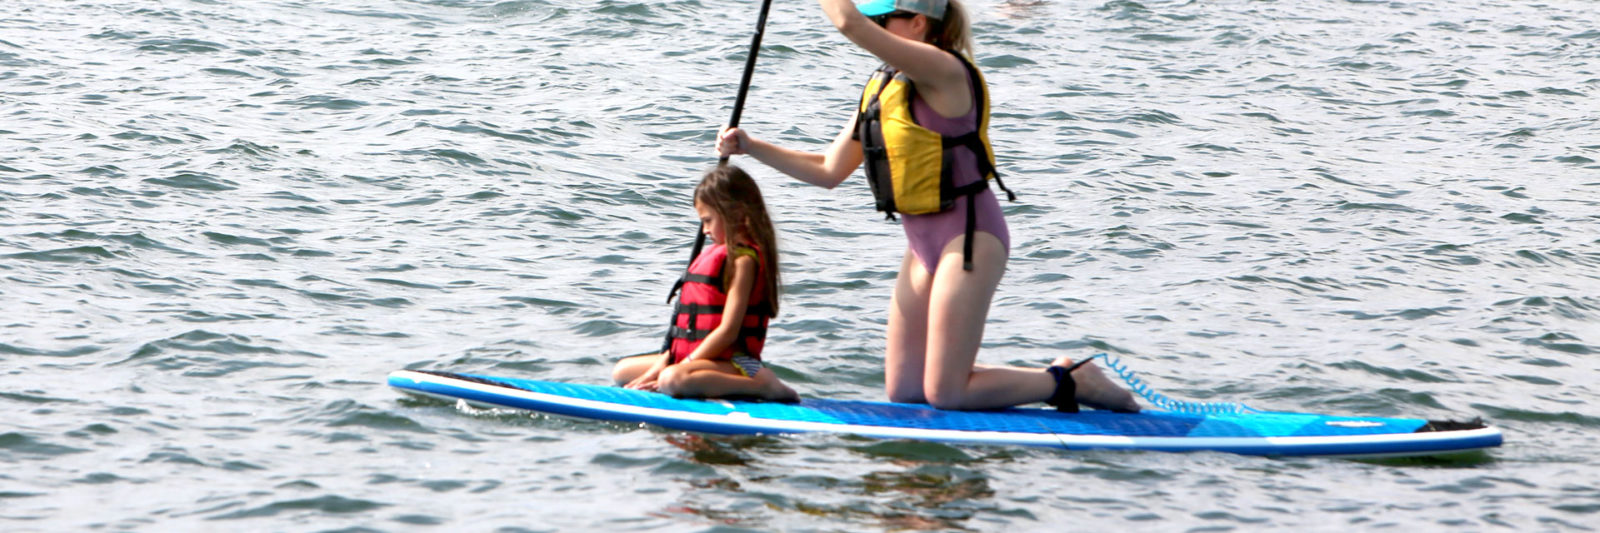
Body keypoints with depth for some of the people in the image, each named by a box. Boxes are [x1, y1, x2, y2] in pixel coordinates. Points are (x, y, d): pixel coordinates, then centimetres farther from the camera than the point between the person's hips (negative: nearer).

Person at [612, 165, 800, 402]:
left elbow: (728, 331, -20)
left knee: (672, 379, -38)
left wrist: (684, 366, -18)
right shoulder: (715, 254, 18)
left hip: (732, 362, -10)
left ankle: (760, 384, -23)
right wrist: (662, 364, 4)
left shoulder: (743, 259, -11)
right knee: (622, 372, 10)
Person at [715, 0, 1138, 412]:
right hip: (923, 243, 9)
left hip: (968, 237, -9)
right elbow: (829, 172, 14)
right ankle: (1047, 381, 19)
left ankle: (1071, 383, 8)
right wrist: (751, 146, 8)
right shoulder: (880, 88, 11)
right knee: (903, 391, 8)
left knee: (944, 394, -9)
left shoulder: (942, 70, -17)